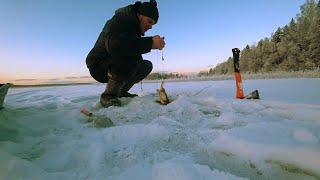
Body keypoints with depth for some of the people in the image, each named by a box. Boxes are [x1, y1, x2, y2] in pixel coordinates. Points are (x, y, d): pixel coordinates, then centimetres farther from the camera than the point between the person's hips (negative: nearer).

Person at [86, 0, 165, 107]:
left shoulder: (135, 28, 11)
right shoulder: (119, 20, -19)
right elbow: (114, 45, -40)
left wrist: (154, 42, -12)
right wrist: (150, 43, -38)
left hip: (115, 67, 9)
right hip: (99, 66, -9)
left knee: (147, 65, 2)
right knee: (132, 56, -32)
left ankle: (121, 92, 5)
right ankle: (109, 95, -20)